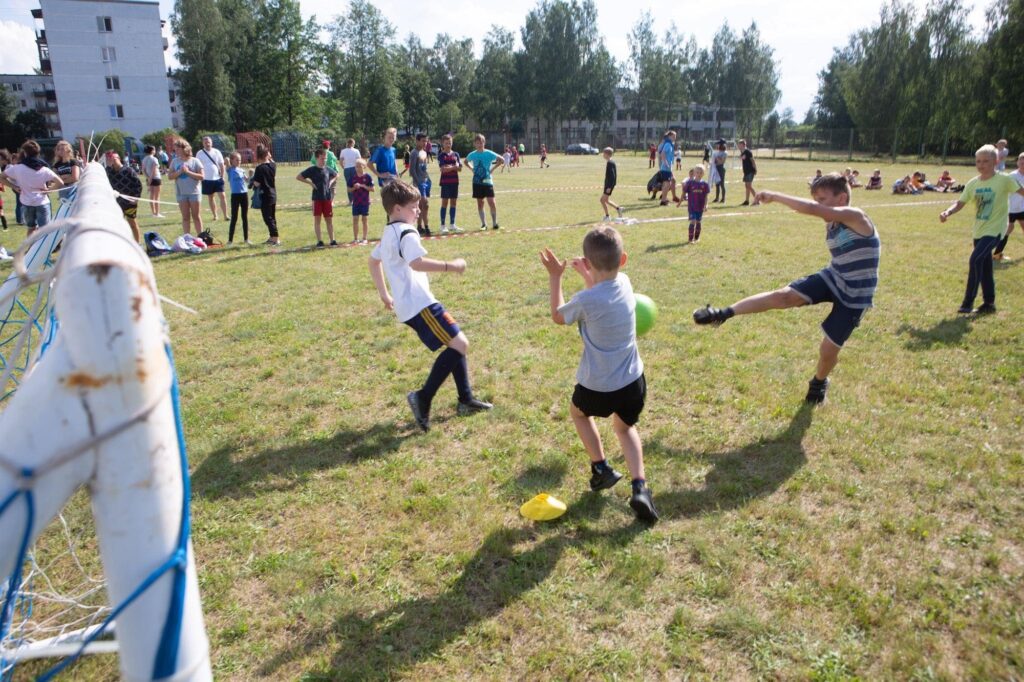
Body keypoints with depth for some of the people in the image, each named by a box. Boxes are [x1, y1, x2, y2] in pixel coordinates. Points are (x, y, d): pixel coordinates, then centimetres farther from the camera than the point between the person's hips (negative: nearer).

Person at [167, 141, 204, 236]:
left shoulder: (194, 161, -3)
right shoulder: (175, 161, 6)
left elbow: (201, 176, -8)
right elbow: (170, 176, 3)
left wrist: (188, 172, -16)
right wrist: (179, 172, -13)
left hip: (193, 192, -3)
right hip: (181, 193, 3)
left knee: (196, 216, 6)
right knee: (185, 217, 7)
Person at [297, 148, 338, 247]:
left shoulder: (328, 169, 6)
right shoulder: (312, 169, -4)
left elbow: (336, 175, 26)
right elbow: (298, 177, -5)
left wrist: (331, 182, 8)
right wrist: (310, 183, -11)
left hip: (327, 198, 3)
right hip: (317, 198, -3)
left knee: (329, 219, 6)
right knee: (317, 219, -1)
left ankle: (332, 240, 11)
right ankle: (319, 241, 2)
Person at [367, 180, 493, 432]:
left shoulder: (388, 234, 20)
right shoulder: (407, 233, -12)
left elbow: (373, 260, 34)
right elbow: (416, 263, -30)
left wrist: (383, 293, 37)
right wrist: (450, 266, -23)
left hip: (407, 306, 11)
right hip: (419, 304, -11)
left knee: (456, 344, 15)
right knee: (459, 344, -13)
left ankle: (466, 399, 18)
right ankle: (424, 397, -13)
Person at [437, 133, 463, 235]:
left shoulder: (456, 154, 10)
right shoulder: (441, 155, -3)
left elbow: (460, 168, 1)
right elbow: (443, 169, -15)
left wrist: (450, 167, -14)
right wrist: (454, 167, -10)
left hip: (454, 182, 4)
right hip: (445, 182, -4)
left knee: (453, 203, 8)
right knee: (445, 203, -3)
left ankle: (452, 225, 15)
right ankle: (443, 226, 1)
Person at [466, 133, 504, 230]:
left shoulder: (489, 153, -5)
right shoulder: (472, 155, 3)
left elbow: (501, 160, 0)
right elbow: (466, 162, 23)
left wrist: (492, 168, -5)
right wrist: (472, 169, 8)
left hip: (487, 181, -3)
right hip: (477, 182, 3)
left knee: (491, 202, -9)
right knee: (480, 203, 5)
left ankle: (494, 223, 3)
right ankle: (483, 224, 13)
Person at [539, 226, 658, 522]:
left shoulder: (586, 301, -22)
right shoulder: (624, 282, -4)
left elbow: (558, 316, 1)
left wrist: (555, 277, 4)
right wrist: (585, 274, 25)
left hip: (597, 387, -4)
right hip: (633, 383, 5)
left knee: (578, 411, 30)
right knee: (624, 426, 30)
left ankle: (601, 469, 30)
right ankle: (640, 488, 11)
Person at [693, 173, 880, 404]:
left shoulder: (855, 216, -23)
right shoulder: (831, 225, 2)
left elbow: (810, 209, -36)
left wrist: (774, 196, -31)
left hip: (854, 297, -6)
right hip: (832, 279, 6)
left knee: (828, 349, -2)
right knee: (783, 296, -18)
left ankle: (819, 382, 31)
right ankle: (723, 313, -21)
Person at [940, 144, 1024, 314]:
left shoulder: (1004, 180, -10)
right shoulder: (973, 183, 4)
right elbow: (960, 203, 5)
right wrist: (948, 212, -14)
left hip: (995, 229, -6)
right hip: (979, 230, 6)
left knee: (976, 259, -22)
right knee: (984, 267, 14)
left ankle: (968, 302, -16)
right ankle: (989, 303, 28)